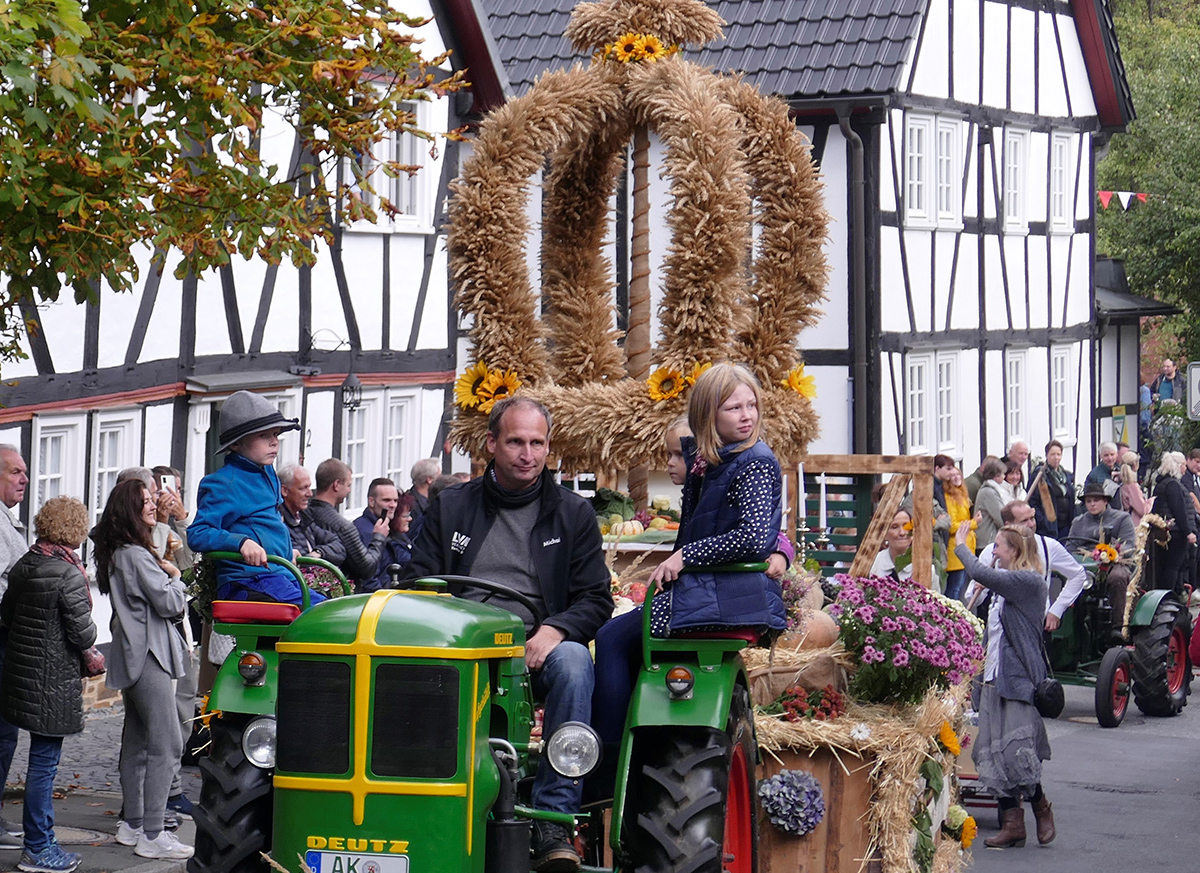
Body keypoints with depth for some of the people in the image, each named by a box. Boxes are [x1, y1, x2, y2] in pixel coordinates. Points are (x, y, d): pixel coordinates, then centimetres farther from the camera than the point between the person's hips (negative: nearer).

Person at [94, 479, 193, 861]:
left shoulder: (116, 554, 13)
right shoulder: (137, 555, -17)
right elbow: (171, 603, -17)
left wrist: (164, 576, 7)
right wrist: (174, 577, 0)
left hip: (132, 655, 10)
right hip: (148, 656, -10)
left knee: (136, 742, 14)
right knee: (165, 744, -10)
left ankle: (132, 825, 20)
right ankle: (152, 836, -10)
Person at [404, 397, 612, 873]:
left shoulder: (573, 512, 14)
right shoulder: (449, 507, 16)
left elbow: (596, 598, 9)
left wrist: (554, 630, -12)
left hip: (537, 648, 0)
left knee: (573, 662, -36)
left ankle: (554, 820, -34)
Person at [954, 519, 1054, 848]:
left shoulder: (1029, 581, -12)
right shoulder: (1007, 584, 17)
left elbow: (983, 575, -23)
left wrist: (961, 547, -9)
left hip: (1019, 678, -9)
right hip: (994, 677, 9)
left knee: (1016, 751, -11)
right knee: (993, 753, 5)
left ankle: (1041, 808, 10)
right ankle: (1012, 824, 8)